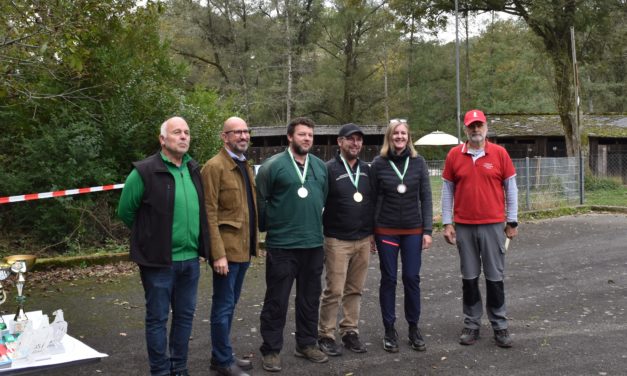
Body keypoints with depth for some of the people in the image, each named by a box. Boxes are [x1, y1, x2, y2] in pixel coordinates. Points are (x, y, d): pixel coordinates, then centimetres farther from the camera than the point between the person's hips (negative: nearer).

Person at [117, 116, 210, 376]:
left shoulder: (195, 170, 7)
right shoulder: (145, 172, -12)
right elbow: (125, 211, -3)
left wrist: (196, 244, 13)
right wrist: (151, 237, 5)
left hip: (190, 259, 6)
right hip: (159, 260, -6)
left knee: (185, 315, 15)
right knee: (157, 318, 6)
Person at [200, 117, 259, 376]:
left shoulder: (245, 166, 14)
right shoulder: (215, 167, -12)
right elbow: (210, 214, -16)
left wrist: (253, 244, 14)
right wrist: (218, 254, -21)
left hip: (243, 248, 8)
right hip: (227, 249, -8)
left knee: (230, 304, 16)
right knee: (224, 305, 1)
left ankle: (222, 354, 27)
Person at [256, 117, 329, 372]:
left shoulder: (320, 166, 9)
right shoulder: (273, 165, -7)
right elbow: (259, 201, -5)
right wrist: (267, 227, 2)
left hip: (314, 244, 5)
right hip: (282, 245, -5)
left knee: (310, 298, 14)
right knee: (277, 300, 2)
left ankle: (307, 344, 29)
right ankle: (271, 350, 14)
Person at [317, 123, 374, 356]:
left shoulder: (367, 170, 10)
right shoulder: (329, 169, -7)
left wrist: (373, 232, 15)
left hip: (364, 240, 5)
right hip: (337, 241, -5)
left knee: (355, 290, 11)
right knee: (334, 291, -2)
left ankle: (350, 332, 21)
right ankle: (325, 335, 9)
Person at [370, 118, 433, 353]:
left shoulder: (418, 162, 1)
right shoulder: (379, 163, -3)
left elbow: (426, 198, 2)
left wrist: (427, 230, -3)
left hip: (413, 230, 1)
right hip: (386, 230, -1)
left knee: (412, 278, 4)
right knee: (389, 279, 5)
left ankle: (414, 329, 18)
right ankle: (389, 331, 15)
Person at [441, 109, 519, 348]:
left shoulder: (499, 153, -1)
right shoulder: (454, 155, 3)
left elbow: (511, 188, 3)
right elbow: (447, 191, 7)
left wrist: (512, 222, 2)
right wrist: (447, 223, 3)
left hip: (493, 225, -1)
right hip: (464, 227, 1)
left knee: (495, 277, 4)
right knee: (469, 278, 9)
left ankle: (500, 326, 14)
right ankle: (471, 325, 18)